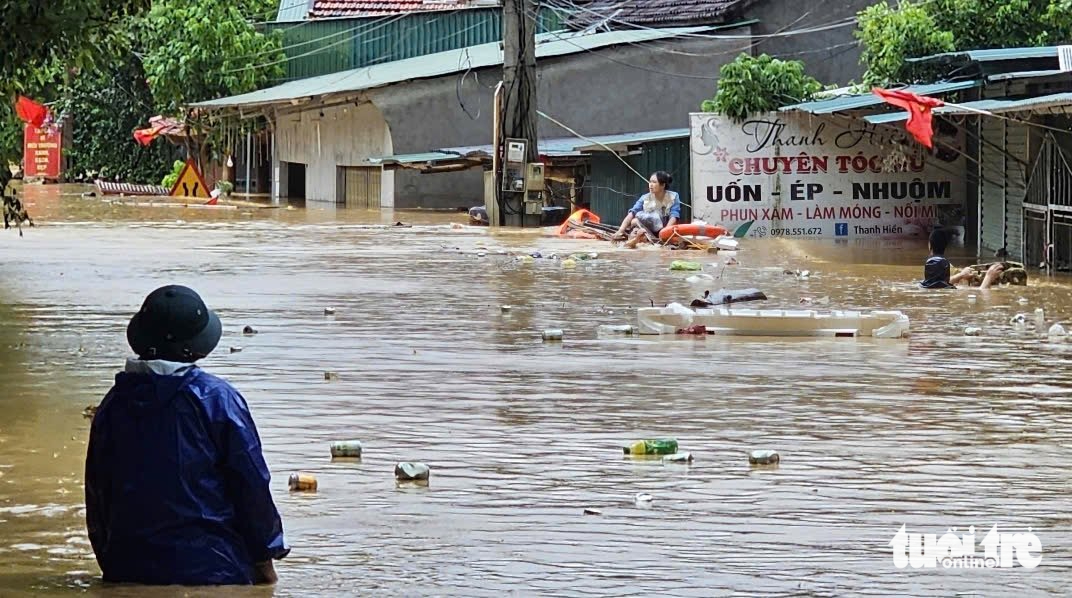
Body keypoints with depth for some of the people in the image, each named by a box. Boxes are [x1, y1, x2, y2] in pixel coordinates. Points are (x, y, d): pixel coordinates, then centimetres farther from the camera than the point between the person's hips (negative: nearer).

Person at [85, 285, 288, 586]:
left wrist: (111, 564, 22)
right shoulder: (218, 399, -7)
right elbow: (252, 485, -5)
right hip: (211, 570, -4)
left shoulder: (113, 404, 5)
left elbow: (96, 493, 11)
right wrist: (264, 561, 5)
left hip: (128, 571, 4)